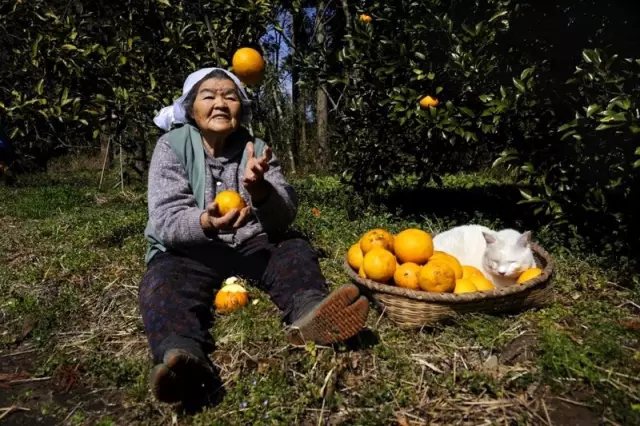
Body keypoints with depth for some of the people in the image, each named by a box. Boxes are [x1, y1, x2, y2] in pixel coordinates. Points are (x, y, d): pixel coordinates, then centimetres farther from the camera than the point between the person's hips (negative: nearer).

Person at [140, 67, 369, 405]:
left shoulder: (256, 148, 3)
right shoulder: (171, 147, -3)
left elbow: (284, 218, -7)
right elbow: (165, 221, -15)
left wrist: (259, 187, -29)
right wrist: (206, 223, -38)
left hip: (251, 245, 3)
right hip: (188, 249, -2)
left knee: (295, 250, -21)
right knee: (163, 281, -30)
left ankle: (308, 310, -51)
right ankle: (183, 354, -58)